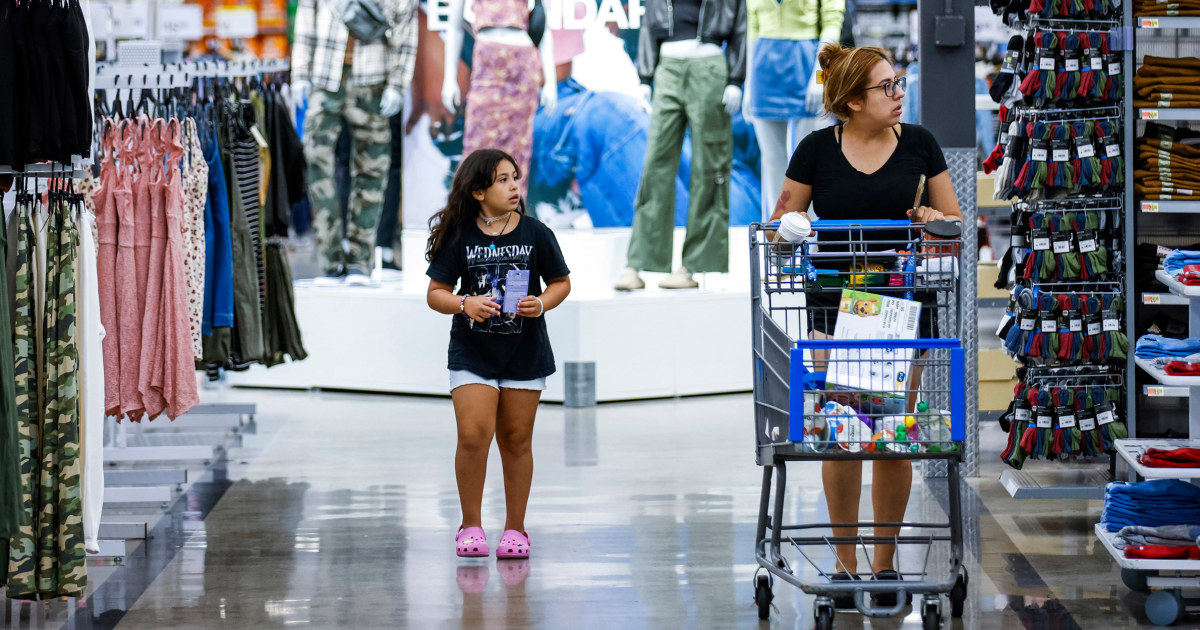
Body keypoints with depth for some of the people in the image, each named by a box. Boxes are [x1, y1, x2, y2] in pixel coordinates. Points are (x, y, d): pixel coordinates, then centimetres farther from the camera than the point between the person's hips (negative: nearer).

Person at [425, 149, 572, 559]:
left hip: (525, 353, 1)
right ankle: (470, 525, 4)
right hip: (472, 352, -1)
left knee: (516, 440, 7)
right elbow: (436, 293, -2)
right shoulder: (459, 237, -6)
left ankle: (515, 528, 19)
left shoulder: (536, 234, -4)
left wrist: (542, 304, -14)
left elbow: (561, 282, 6)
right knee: (474, 436, -11)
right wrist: (465, 304, -21)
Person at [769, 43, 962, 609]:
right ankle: (845, 562, 8)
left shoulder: (917, 144, 4)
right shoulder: (818, 149, -1)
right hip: (834, 308, -1)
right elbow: (781, 223, 6)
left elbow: (955, 220, 9)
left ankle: (886, 561, 12)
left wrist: (935, 220, -12)